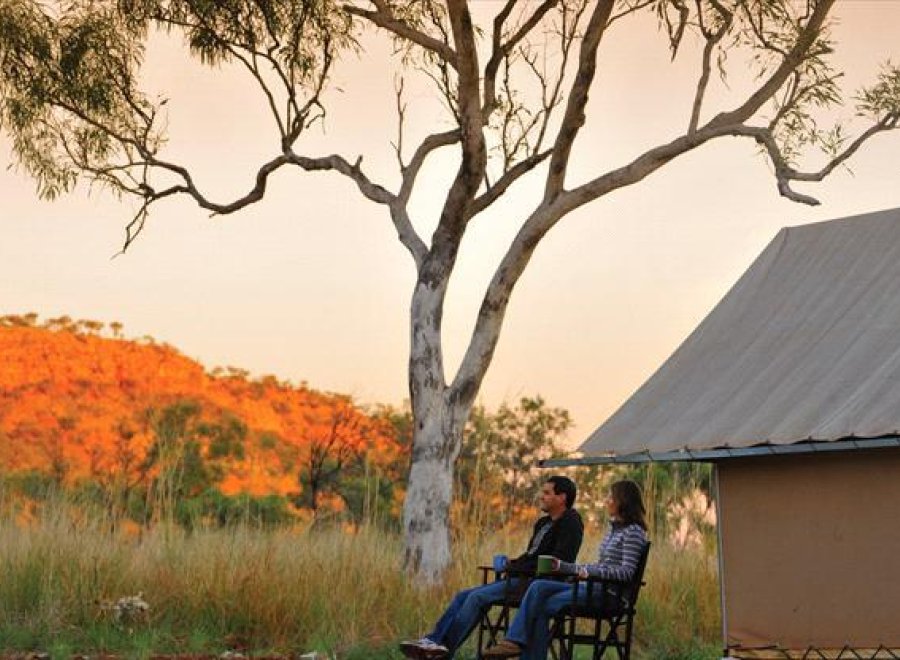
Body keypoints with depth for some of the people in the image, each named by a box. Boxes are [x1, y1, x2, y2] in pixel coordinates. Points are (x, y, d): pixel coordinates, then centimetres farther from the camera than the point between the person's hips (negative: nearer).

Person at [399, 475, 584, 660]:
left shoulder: (571, 523, -7)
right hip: (521, 578, 9)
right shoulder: (543, 523, 21)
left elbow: (558, 561, -18)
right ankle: (432, 640, -14)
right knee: (464, 595, -4)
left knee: (477, 597, -22)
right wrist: (513, 563, 5)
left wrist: (516, 567, -14)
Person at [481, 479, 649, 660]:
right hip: (593, 587, 8)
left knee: (541, 607, -18)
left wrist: (591, 571, -24)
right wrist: (562, 566, 16)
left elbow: (627, 572, -17)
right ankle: (515, 641, -21)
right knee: (538, 587, -13)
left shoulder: (633, 532, -8)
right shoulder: (613, 529, 21)